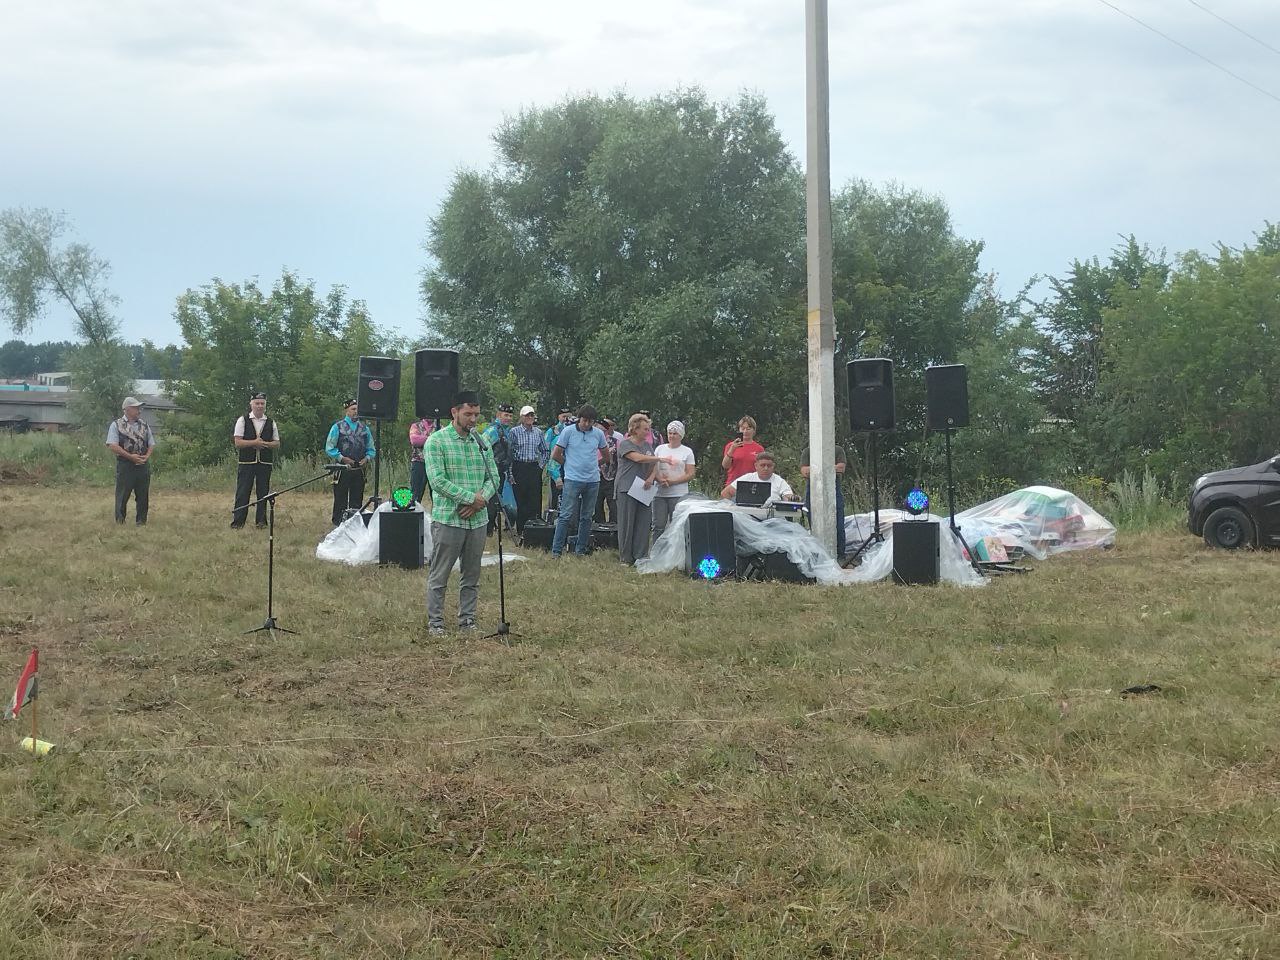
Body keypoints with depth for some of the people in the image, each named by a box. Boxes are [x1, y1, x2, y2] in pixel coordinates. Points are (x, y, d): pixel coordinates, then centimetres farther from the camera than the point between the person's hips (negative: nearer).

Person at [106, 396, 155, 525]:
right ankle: (120, 523, 8)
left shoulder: (144, 425, 13)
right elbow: (112, 446, -11)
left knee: (143, 496, 7)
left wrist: (147, 456, -6)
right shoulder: (116, 425, -2)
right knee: (122, 496, 0)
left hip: (143, 465, 4)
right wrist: (131, 456, -17)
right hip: (125, 466, -4)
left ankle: (141, 522, 16)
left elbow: (151, 444, 15)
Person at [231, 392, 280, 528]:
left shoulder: (271, 423, 10)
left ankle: (261, 520, 13)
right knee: (242, 492, -3)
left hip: (265, 462, 3)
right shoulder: (243, 420, 2)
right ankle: (237, 522, 1)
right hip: (246, 461, -2)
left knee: (263, 492, 5)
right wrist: (254, 443, -15)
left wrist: (264, 443, -10)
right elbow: (238, 442, -5)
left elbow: (277, 444, 8)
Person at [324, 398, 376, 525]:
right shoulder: (338, 427, 1)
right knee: (340, 500, -1)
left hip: (359, 470, 3)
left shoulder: (364, 429, 12)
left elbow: (371, 450, 15)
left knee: (357, 500, 6)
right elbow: (329, 449, -2)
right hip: (342, 471, -3)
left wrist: (366, 458, -5)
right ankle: (338, 525, 4)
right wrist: (342, 458, -14)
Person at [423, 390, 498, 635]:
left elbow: (493, 477, 9)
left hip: (478, 520, 5)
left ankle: (467, 620, 20)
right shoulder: (437, 441, -6)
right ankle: (435, 622, 8)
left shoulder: (482, 442, 12)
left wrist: (481, 499, -10)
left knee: (471, 577, 11)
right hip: (448, 519, -5)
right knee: (439, 576, 0)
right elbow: (437, 481, -14)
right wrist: (470, 498, -17)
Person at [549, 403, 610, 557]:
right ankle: (556, 550, -5)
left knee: (587, 517, 8)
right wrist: (570, 464, 9)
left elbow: (606, 454, 22)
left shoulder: (598, 433, 7)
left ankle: (581, 550, 16)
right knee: (566, 516, -8)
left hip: (593, 481, 4)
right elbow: (555, 455, 2)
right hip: (573, 480, -4)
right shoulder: (568, 431, -2)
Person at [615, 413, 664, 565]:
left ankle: (641, 556, 6)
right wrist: (661, 458, -18)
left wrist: (651, 477, -5)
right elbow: (638, 458, -19)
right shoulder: (625, 444, -4)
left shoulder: (647, 445, 17)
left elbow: (654, 465, 16)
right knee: (627, 523, -3)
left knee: (643, 523, 1)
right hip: (627, 489, -6)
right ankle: (626, 558, 3)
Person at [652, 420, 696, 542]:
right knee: (658, 526, -1)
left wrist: (672, 481, -12)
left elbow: (690, 474, 0)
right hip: (660, 493, 2)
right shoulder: (660, 448, 14)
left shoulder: (687, 451, 6)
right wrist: (660, 479, -10)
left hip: (679, 495, -2)